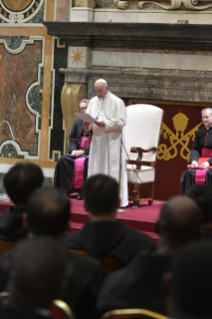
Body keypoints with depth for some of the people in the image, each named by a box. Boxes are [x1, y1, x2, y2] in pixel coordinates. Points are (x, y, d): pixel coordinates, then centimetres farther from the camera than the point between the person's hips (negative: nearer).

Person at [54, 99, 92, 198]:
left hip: (90, 152, -5)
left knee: (83, 162, -36)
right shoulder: (78, 122, 16)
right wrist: (73, 150, -8)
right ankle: (65, 189, -22)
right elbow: (73, 140, 13)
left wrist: (83, 151, -17)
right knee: (63, 159, -22)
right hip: (78, 151, 5)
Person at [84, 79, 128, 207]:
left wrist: (105, 124, -20)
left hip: (112, 141, -6)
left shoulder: (117, 102, -5)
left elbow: (122, 122, -11)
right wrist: (87, 123, -8)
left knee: (112, 170, -6)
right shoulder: (93, 102, 13)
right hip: (97, 140, 6)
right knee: (96, 168, 5)